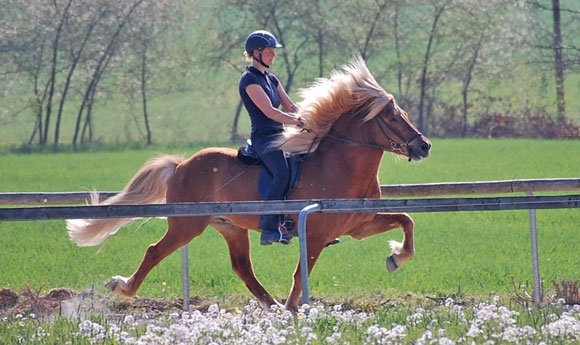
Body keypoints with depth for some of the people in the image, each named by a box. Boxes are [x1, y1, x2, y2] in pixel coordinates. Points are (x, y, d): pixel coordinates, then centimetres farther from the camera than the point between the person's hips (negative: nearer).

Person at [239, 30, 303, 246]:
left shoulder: (271, 79, 20)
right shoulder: (250, 80, -8)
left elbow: (290, 106, 17)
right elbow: (270, 112, -16)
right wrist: (300, 122, -19)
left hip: (279, 137, 10)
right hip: (263, 137, -10)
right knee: (282, 173, -31)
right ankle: (269, 229, -35)